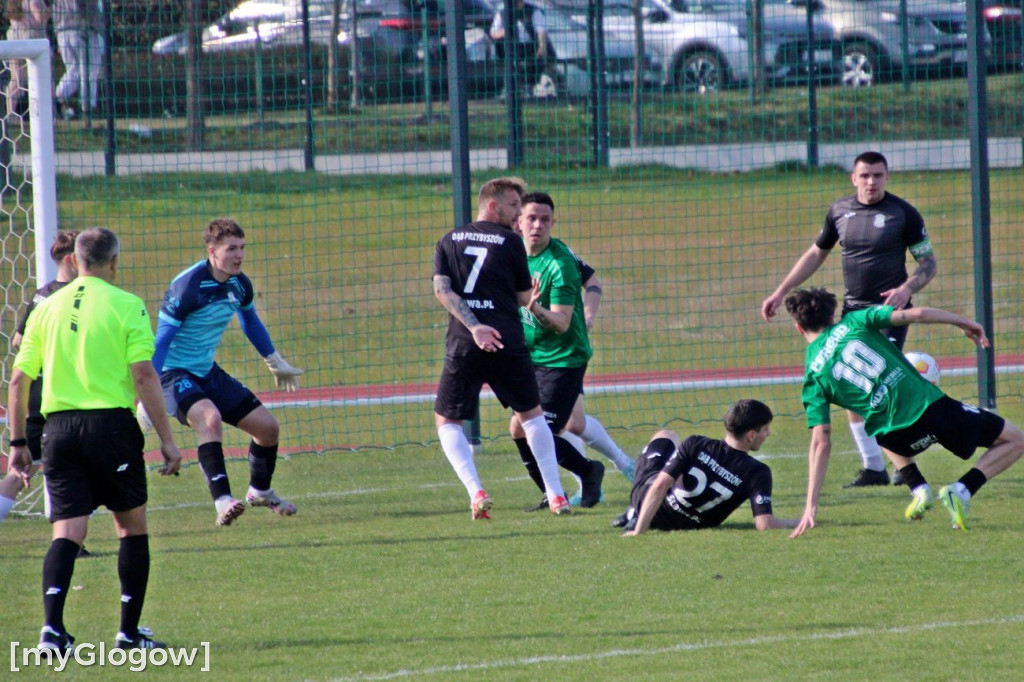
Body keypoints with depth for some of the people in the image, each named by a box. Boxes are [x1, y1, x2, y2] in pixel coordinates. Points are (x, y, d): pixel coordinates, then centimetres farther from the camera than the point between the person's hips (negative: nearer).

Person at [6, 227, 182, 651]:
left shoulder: (48, 308, 9)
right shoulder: (126, 306, -3)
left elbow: (19, 379, 9)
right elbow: (144, 377, -10)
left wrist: (18, 443, 16)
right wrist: (166, 440, -6)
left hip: (59, 428, 3)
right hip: (111, 423, -3)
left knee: (67, 531, 2)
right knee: (132, 524, 12)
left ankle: (52, 627, -16)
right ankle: (129, 632, 13)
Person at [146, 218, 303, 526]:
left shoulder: (239, 284, -1)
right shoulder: (187, 287, -24)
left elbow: (251, 322, 21)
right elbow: (161, 340, -23)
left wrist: (275, 362, 32)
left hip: (208, 372, 8)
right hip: (174, 372, -8)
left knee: (268, 427, 9)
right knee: (210, 418, -36)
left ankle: (260, 491, 36)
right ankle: (223, 501, -43)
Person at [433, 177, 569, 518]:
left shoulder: (449, 241, 12)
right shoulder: (510, 242, 3)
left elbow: (442, 290, -2)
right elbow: (525, 298, 6)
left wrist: (474, 326, -10)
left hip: (462, 346, 1)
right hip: (509, 345, -1)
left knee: (447, 421, 12)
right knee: (531, 414, 17)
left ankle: (476, 492, -8)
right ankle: (556, 496, 12)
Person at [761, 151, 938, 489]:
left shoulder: (903, 213, -6)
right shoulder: (840, 211, 7)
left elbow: (928, 263, -2)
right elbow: (816, 254, 20)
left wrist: (906, 289, -21)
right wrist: (781, 292, 17)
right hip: (852, 310, 5)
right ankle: (873, 467, 11)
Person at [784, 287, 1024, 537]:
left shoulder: (813, 378, 6)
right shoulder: (854, 323, 6)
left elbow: (821, 443, 0)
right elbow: (915, 314, -4)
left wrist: (811, 506, 0)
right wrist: (967, 324, 10)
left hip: (901, 436, 2)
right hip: (931, 404, -2)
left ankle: (919, 490, 16)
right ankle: (961, 492, -7)